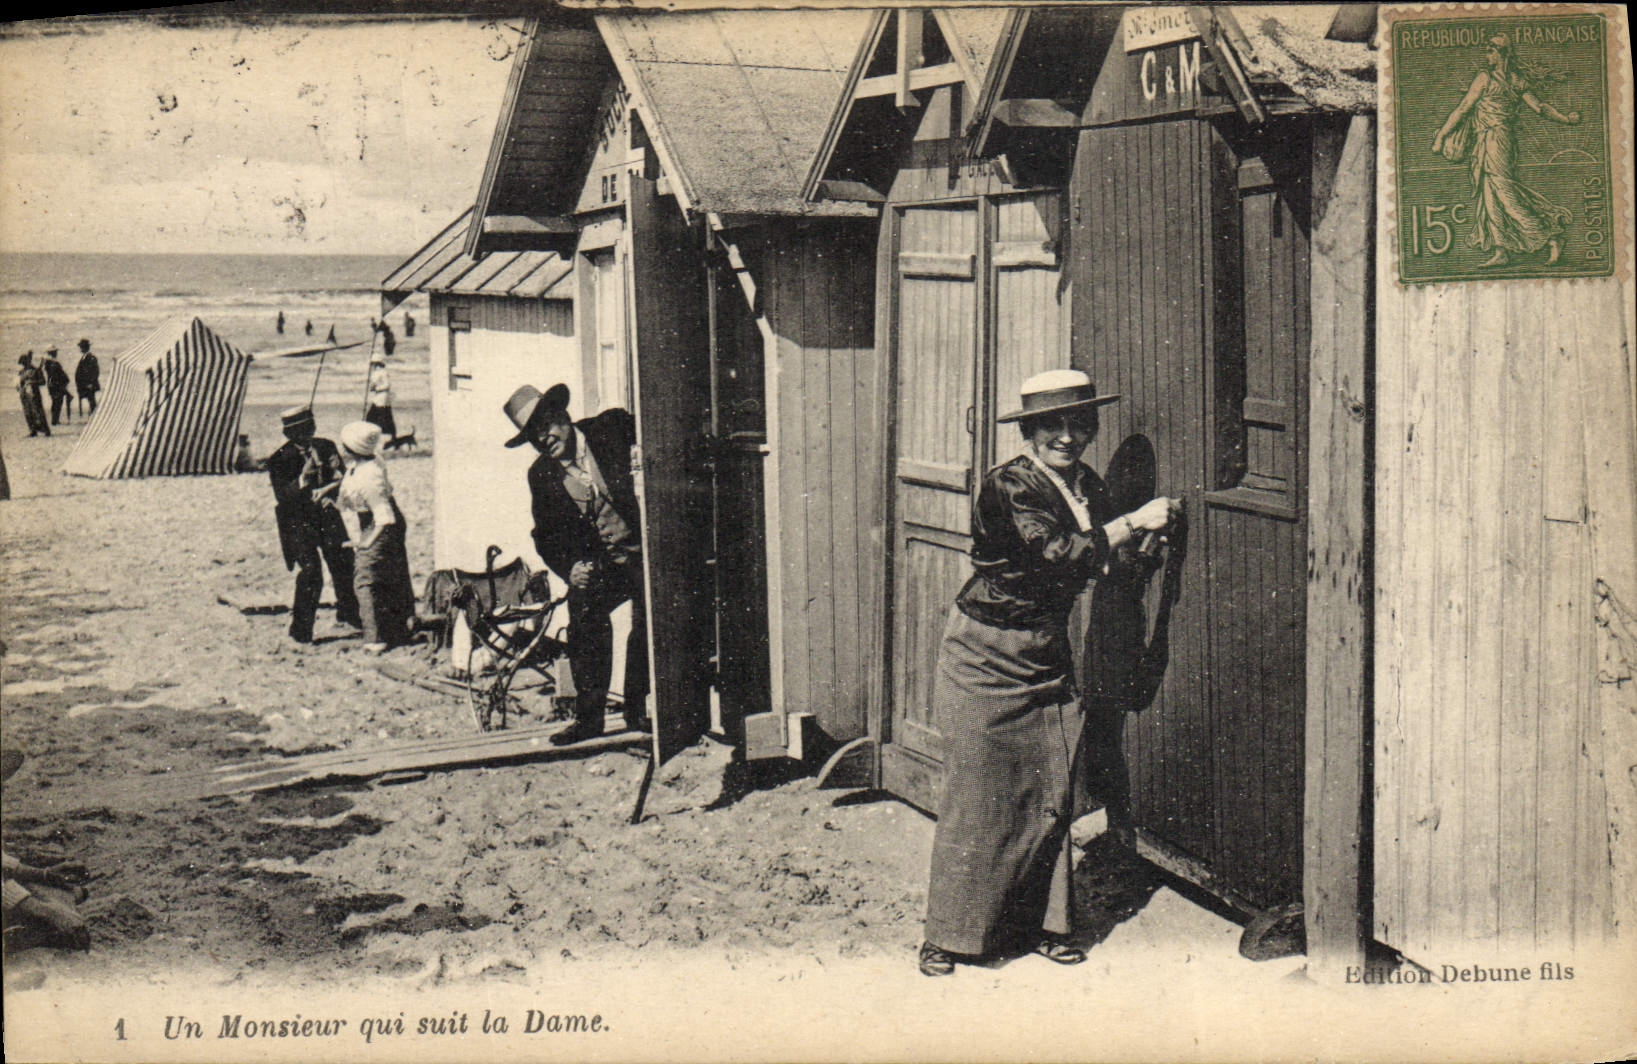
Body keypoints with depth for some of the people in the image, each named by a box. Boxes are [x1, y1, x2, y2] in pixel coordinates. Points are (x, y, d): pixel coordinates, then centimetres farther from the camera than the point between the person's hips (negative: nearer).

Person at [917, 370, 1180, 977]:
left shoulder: (1087, 487, 6)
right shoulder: (1008, 487, -18)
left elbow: (1103, 565, 12)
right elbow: (1058, 557, -28)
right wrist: (1134, 523, -21)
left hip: (1046, 657, 7)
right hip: (987, 658, -7)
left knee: (1050, 797, 7)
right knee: (978, 797, -1)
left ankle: (1039, 925, 20)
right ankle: (946, 938, 10)